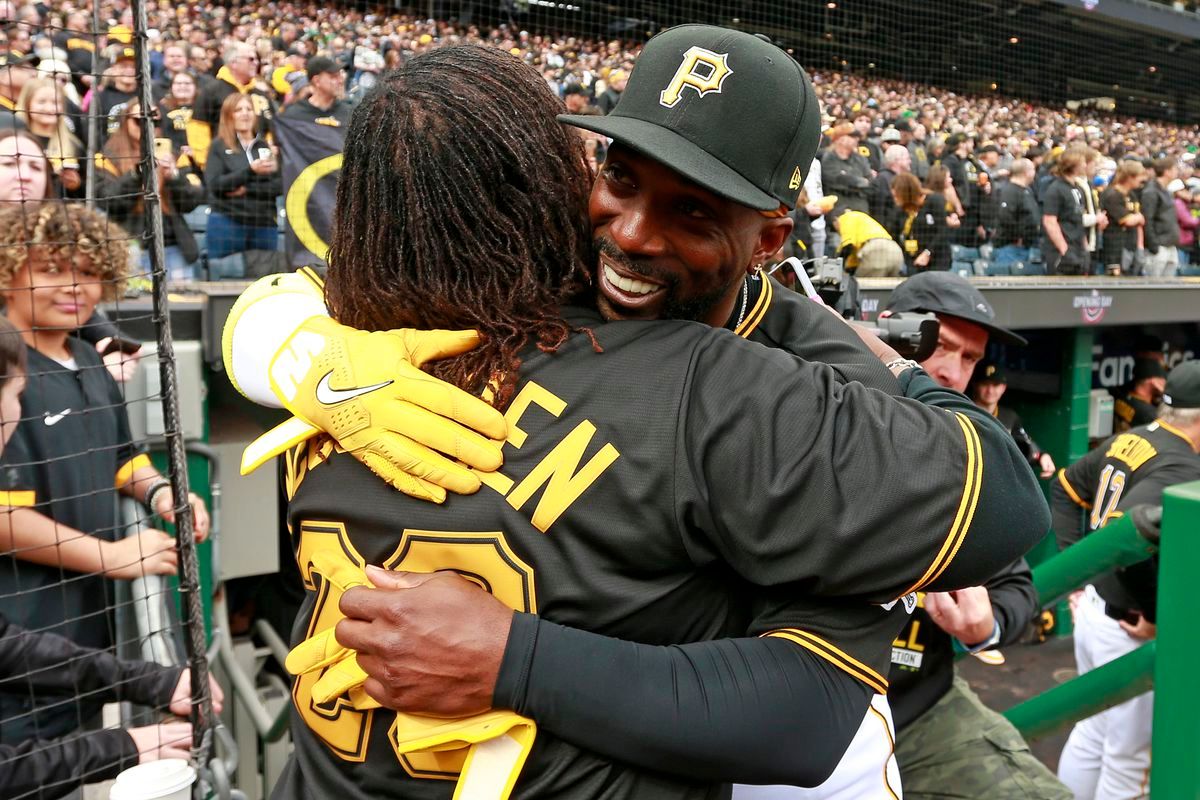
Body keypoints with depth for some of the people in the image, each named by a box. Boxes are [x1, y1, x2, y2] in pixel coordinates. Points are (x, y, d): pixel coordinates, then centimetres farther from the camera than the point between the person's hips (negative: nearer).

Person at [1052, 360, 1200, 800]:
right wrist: (1157, 614, -23)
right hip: (1129, 630, -8)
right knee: (1129, 761, 9)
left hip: (1094, 609, 8)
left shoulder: (1128, 439, 3)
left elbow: (1067, 486, 15)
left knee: (1092, 735, 24)